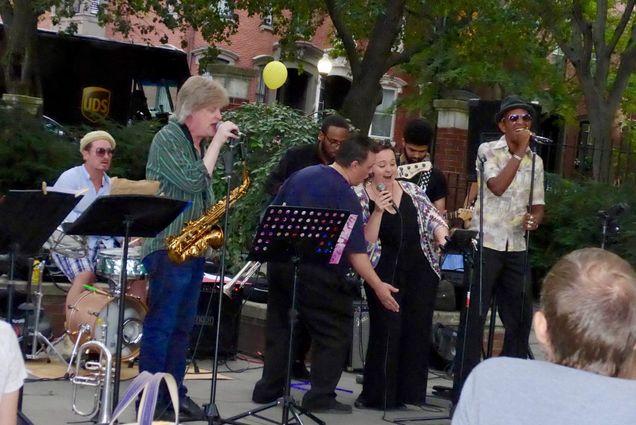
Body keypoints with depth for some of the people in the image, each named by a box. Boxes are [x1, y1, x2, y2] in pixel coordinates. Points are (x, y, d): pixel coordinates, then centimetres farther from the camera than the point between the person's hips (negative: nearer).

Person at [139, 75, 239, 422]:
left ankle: (174, 393, 18)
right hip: (169, 247, -9)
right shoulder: (168, 138, -9)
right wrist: (217, 142, -15)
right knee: (160, 326, -6)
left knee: (182, 327, 12)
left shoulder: (200, 143, 15)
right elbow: (193, 181, -22)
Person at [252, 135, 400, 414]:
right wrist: (378, 286, -13)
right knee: (335, 331, 4)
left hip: (280, 260, 7)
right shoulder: (346, 196, -14)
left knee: (278, 325, 18)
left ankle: (268, 389, 20)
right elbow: (356, 252, -17)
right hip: (316, 272, -7)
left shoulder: (302, 175, 8)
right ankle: (321, 398, 2)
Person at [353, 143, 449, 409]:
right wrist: (378, 211, -21)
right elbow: (365, 241, -9)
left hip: (421, 271, 4)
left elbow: (433, 218, 7)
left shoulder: (412, 190, 9)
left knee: (417, 332, 6)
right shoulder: (360, 197, -3)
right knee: (386, 333, -4)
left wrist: (441, 235, -14)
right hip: (385, 274, -4)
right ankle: (377, 396, 8)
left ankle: (411, 392, 17)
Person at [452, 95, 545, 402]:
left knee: (521, 316, 8)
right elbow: (497, 186, -18)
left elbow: (538, 204, 15)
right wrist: (519, 152, -13)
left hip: (516, 247, 5)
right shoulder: (488, 151, -2)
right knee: (474, 315, -5)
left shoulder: (535, 161, 11)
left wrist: (535, 218, -7)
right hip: (485, 244, -5)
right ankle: (464, 385, 0)